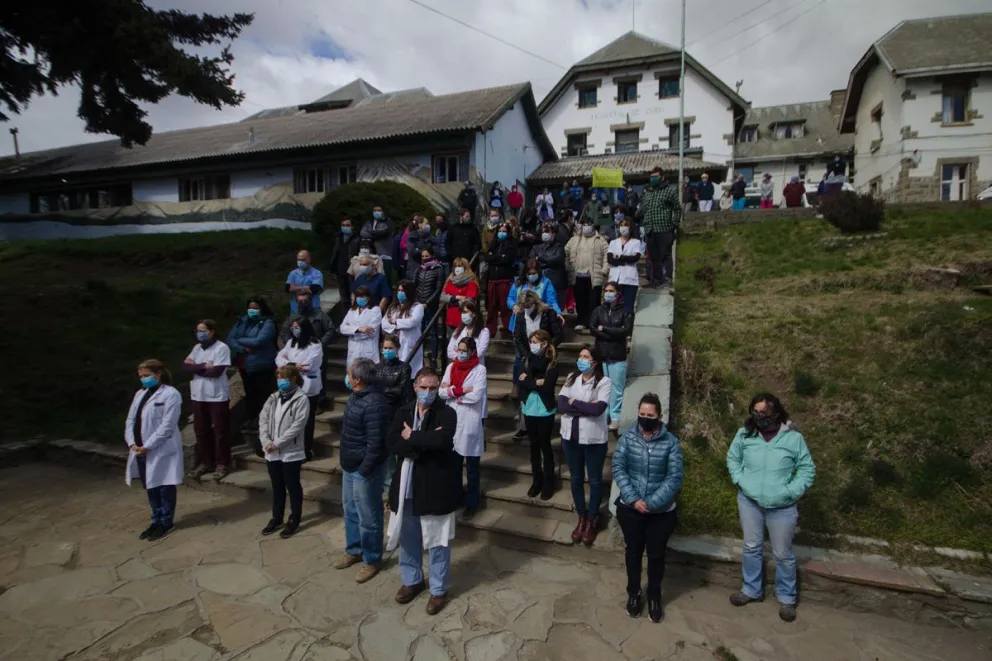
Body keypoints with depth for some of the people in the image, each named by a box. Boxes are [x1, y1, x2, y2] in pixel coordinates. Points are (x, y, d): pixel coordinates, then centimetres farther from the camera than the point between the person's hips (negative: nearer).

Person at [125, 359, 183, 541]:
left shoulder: (170, 394, -12)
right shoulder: (140, 394, 13)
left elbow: (167, 426, -17)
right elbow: (130, 420, 10)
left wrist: (148, 446, -18)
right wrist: (132, 443, -5)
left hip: (161, 450, -7)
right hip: (141, 450, 8)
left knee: (165, 488, 6)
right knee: (151, 487, 18)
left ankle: (165, 522, 19)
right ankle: (156, 520, 31)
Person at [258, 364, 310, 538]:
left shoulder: (302, 399, -12)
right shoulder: (273, 398, 8)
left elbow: (297, 426, -18)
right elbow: (263, 419, 3)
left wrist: (277, 443, -18)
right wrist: (266, 442, -11)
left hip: (291, 452, -6)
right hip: (272, 453, 6)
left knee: (293, 487, 8)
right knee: (277, 487, 18)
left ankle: (294, 520, 21)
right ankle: (276, 518, 33)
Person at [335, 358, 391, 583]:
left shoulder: (374, 404, -28)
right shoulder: (356, 396, 3)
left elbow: (375, 444, -26)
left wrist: (364, 471, -20)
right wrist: (347, 464, 17)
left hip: (364, 470, -10)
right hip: (349, 466, 10)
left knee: (368, 518, 6)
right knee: (350, 511, 23)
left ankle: (372, 560, 25)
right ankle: (353, 550, 42)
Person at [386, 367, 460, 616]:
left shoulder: (447, 414, -11)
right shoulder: (403, 413, 1)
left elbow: (441, 440, -31)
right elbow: (392, 445, -13)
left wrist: (411, 437, -17)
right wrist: (425, 442, -23)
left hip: (436, 486, -4)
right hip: (406, 485, 4)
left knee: (437, 541, 10)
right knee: (408, 538, 19)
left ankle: (439, 590, 28)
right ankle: (412, 580, 41)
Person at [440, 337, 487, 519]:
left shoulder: (480, 369, -8)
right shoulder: (451, 367, 6)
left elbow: (476, 396, -18)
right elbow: (441, 392, -1)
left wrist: (453, 390, -10)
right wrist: (463, 390, -15)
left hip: (470, 423, -4)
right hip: (452, 420, 5)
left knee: (472, 467, 8)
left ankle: (471, 504, 20)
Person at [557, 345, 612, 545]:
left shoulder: (604, 382, -12)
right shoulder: (571, 378, 1)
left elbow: (598, 409, -25)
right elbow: (561, 405, -10)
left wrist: (574, 402, -13)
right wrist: (586, 407, -19)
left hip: (594, 439, -4)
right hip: (571, 436, 4)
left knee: (594, 480, 12)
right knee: (576, 479, 17)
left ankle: (592, 520, 31)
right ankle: (581, 518, 35)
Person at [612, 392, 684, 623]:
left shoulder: (670, 442, -11)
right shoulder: (627, 437, -7)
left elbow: (675, 478, -14)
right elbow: (618, 469, -9)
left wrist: (651, 503, -20)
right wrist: (633, 499, -19)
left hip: (661, 512, -1)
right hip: (630, 508, 1)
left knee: (656, 555, 15)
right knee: (633, 551, 17)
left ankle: (654, 597, 37)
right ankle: (634, 593, 39)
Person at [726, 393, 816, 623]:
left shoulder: (793, 437, -14)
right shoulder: (745, 434, -8)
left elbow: (807, 469, -6)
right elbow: (732, 458, 7)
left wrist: (790, 491, -15)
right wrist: (740, 480, -6)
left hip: (781, 507, -2)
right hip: (749, 501, 2)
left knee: (783, 554, 13)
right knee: (752, 547, 17)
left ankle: (786, 598, 34)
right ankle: (752, 589, 36)